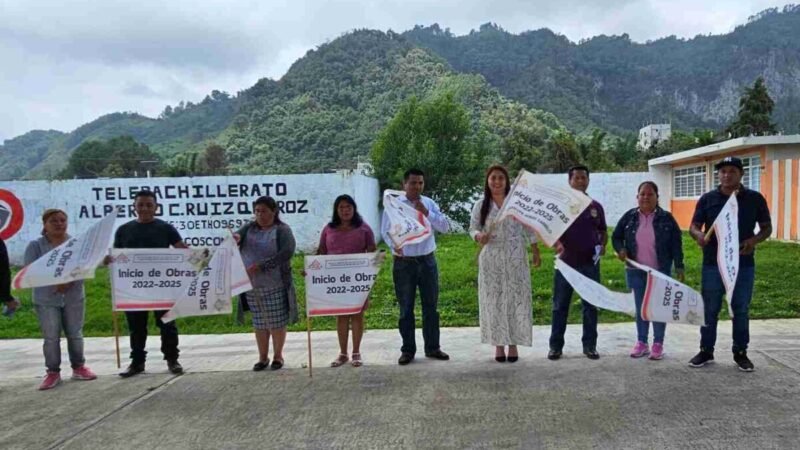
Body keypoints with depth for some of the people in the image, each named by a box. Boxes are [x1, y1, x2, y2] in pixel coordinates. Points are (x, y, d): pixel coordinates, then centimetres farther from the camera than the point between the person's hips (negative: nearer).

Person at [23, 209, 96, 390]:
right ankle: (53, 372, 12)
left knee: (75, 334, 8)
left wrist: (70, 281, -20)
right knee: (51, 337, 0)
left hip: (74, 297, 1)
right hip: (46, 299, -1)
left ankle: (79, 367, 21)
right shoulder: (35, 245, -1)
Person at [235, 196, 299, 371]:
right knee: (259, 323, 11)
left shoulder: (282, 230, -4)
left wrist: (260, 265, -25)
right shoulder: (249, 228, 11)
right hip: (252, 285, 4)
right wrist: (235, 238, -28)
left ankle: (278, 356, 19)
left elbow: (287, 252, -18)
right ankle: (263, 357, 23)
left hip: (275, 285, -4)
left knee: (277, 322, 3)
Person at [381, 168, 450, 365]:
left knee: (431, 306, 9)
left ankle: (432, 347, 21)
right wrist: (394, 244, -22)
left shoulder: (429, 204, 7)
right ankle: (407, 350, 16)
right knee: (406, 308, 5)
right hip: (404, 262, -2)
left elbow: (444, 227, -2)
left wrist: (426, 213, -14)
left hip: (427, 260, 3)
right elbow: (385, 230, -3)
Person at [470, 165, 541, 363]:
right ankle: (499, 344, 13)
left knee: (516, 299, 1)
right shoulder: (480, 205, 2)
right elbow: (473, 228, 4)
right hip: (491, 259, 0)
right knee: (494, 300, 2)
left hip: (515, 258, 0)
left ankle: (513, 344, 11)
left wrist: (535, 252, 4)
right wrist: (478, 236, -19)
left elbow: (529, 229, 6)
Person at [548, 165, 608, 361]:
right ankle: (555, 346, 11)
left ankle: (590, 345, 17)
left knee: (590, 306, 7)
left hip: (590, 263, 2)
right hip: (566, 262, -2)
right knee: (560, 306, 4)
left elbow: (603, 231, 17)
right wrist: (557, 244, -22)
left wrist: (602, 245, -3)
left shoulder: (596, 206, 9)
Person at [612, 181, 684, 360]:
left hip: (660, 271, -2)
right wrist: (620, 249, -10)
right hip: (637, 271, 2)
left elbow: (676, 244, -3)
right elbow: (616, 236, 9)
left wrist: (679, 266, -7)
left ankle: (658, 344, 15)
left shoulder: (666, 218, -4)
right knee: (640, 307, 10)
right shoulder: (629, 217, 1)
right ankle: (641, 343, 20)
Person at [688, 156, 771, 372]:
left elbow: (767, 227, 7)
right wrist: (698, 234, -21)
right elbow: (694, 226, 3)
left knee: (741, 310, 9)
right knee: (709, 309, 7)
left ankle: (740, 353, 22)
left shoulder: (755, 198, 2)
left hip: (743, 264, 0)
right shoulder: (707, 199, 2)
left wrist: (754, 240, -14)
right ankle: (706, 351, 18)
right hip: (713, 263, 0)